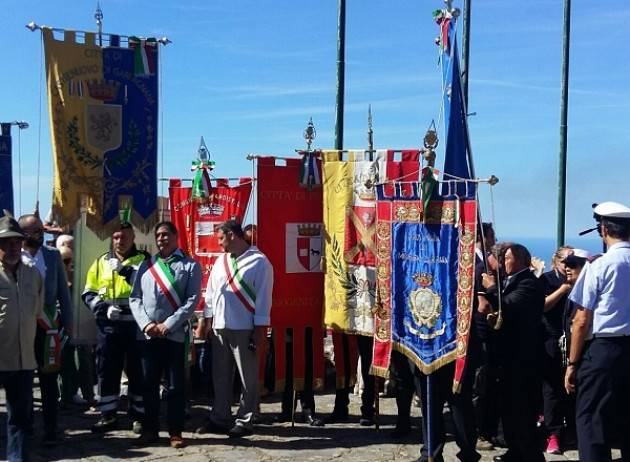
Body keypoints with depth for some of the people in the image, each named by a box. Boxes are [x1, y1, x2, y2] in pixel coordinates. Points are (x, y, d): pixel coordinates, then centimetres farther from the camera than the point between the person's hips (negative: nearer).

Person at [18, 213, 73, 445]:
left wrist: (67, 322, 5)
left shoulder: (53, 255, 6)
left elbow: (63, 291, 9)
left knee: (49, 379, 6)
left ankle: (50, 430, 13)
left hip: (48, 325, 2)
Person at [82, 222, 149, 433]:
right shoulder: (101, 262, 12)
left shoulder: (144, 261, 4)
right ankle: (108, 415, 18)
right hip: (108, 326, 3)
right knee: (106, 370, 7)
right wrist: (104, 309, -6)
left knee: (137, 371, 3)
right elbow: (89, 293, 11)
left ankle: (138, 415, 14)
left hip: (136, 325, -3)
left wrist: (130, 272, -18)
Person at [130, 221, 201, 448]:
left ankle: (175, 432, 12)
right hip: (148, 334, 3)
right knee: (149, 383, 9)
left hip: (176, 334, -3)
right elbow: (135, 298, 8)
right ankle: (150, 429, 21)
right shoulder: (146, 265, 13)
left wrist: (168, 325, -13)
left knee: (176, 385, 2)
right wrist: (146, 324, -8)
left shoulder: (190, 265, 3)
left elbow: (192, 300, -6)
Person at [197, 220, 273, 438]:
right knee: (220, 376, 13)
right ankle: (219, 419, 24)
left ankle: (244, 421, 12)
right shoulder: (220, 261, 13)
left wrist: (260, 329, -13)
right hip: (219, 328, 7)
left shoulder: (259, 262, -8)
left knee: (248, 378, 2)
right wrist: (207, 320, 12)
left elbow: (263, 297, -10)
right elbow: (211, 292, 17)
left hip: (244, 329, -7)